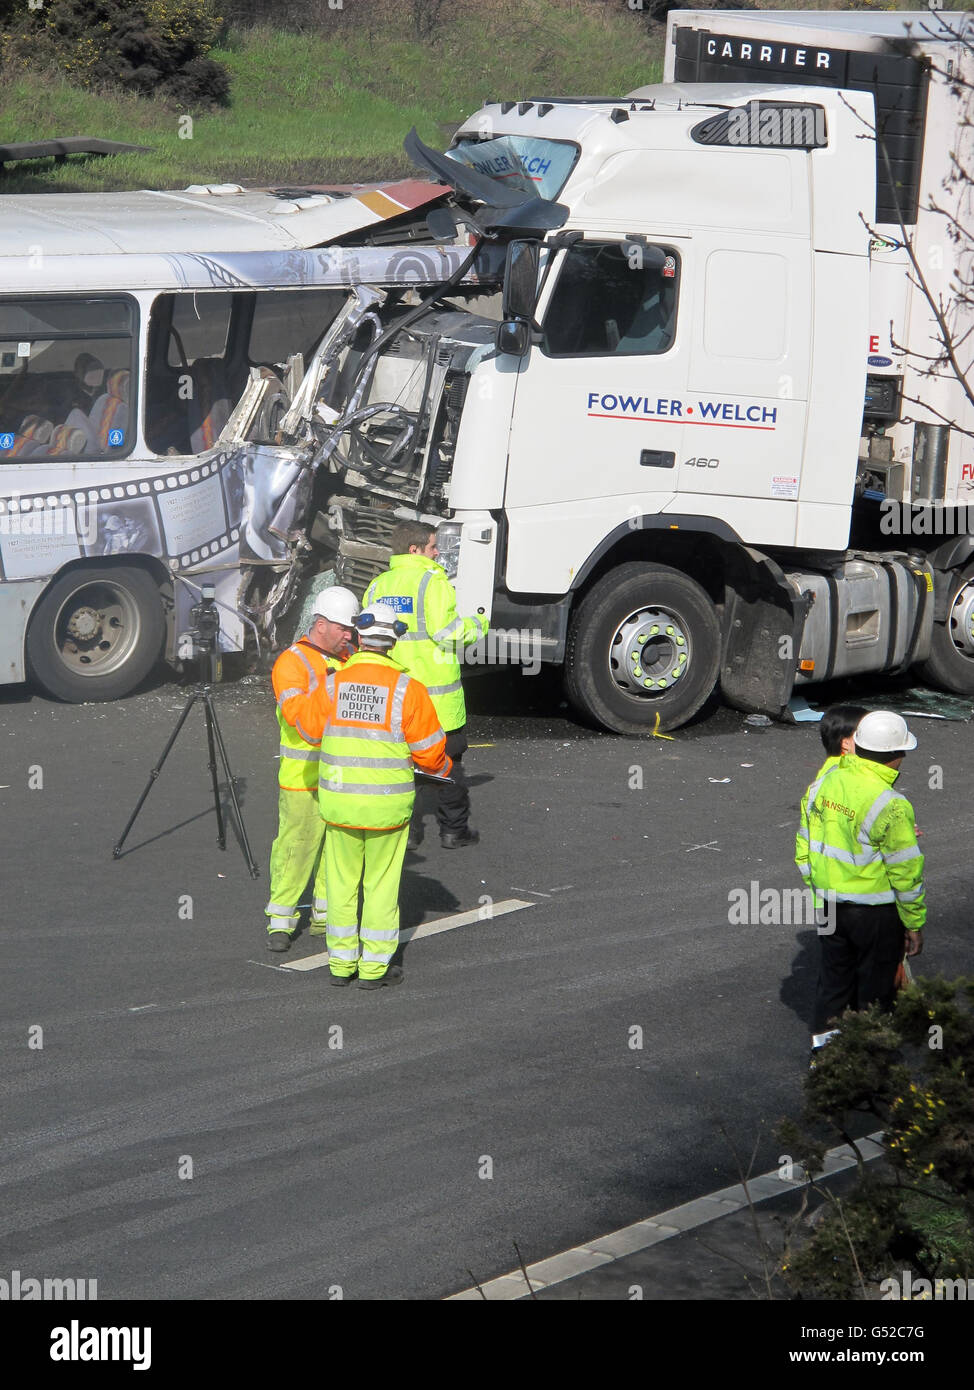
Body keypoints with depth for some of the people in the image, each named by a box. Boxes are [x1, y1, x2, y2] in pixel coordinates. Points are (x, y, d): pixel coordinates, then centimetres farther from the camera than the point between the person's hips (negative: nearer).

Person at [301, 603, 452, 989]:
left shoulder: (332, 685, -6)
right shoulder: (408, 690, -12)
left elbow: (311, 728, 10)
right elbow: (429, 750, -6)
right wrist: (442, 768, 17)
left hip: (338, 801, 2)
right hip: (389, 806, -2)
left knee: (342, 882, 15)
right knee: (381, 884, 10)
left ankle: (342, 963, 20)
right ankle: (374, 967, 14)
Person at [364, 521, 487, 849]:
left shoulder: (378, 585, 7)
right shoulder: (432, 581, -12)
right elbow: (445, 630, -21)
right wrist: (477, 625, -2)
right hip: (436, 692, -5)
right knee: (448, 760, 9)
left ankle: (405, 831, 7)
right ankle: (453, 829, 15)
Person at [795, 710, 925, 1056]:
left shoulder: (823, 783, -2)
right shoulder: (890, 806, -22)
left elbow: (804, 849, 8)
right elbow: (905, 871, -16)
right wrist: (914, 923, -6)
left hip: (829, 906, 6)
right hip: (876, 911, -6)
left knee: (834, 976, 19)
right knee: (875, 987, 10)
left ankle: (823, 1046, 27)